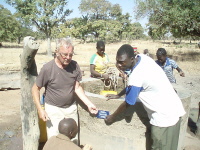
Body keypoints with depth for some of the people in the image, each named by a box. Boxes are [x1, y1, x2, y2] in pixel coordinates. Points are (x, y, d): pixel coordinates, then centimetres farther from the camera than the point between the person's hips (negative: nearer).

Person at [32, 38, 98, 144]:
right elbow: (35, 88, -8)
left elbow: (77, 87, -1)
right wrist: (40, 109, -15)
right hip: (53, 109, -3)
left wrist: (89, 104, -6)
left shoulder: (75, 66, -10)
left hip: (71, 107, 3)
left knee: (74, 139, 13)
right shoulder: (47, 68, -20)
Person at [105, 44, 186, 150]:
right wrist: (118, 95, 16)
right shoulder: (142, 57, -3)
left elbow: (128, 103, -11)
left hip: (164, 116, -9)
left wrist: (113, 117, 4)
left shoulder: (136, 77, -27)